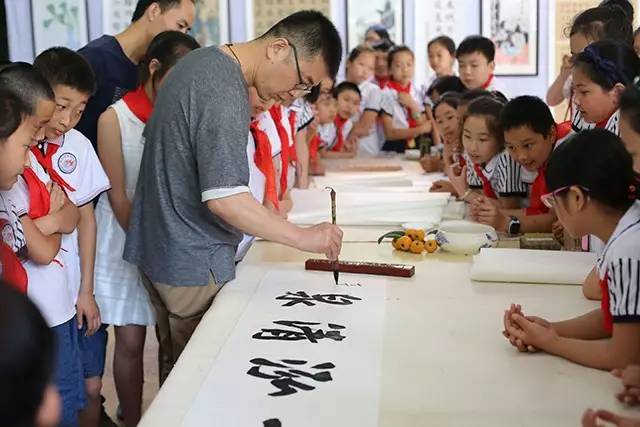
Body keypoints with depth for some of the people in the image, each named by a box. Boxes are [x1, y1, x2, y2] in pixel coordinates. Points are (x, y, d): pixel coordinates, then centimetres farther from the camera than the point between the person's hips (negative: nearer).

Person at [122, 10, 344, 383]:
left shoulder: (202, 61, 9)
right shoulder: (225, 95, -23)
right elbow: (224, 197, -28)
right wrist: (304, 237, -24)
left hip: (160, 251, 10)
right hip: (195, 265, -10)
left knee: (176, 365, 19)